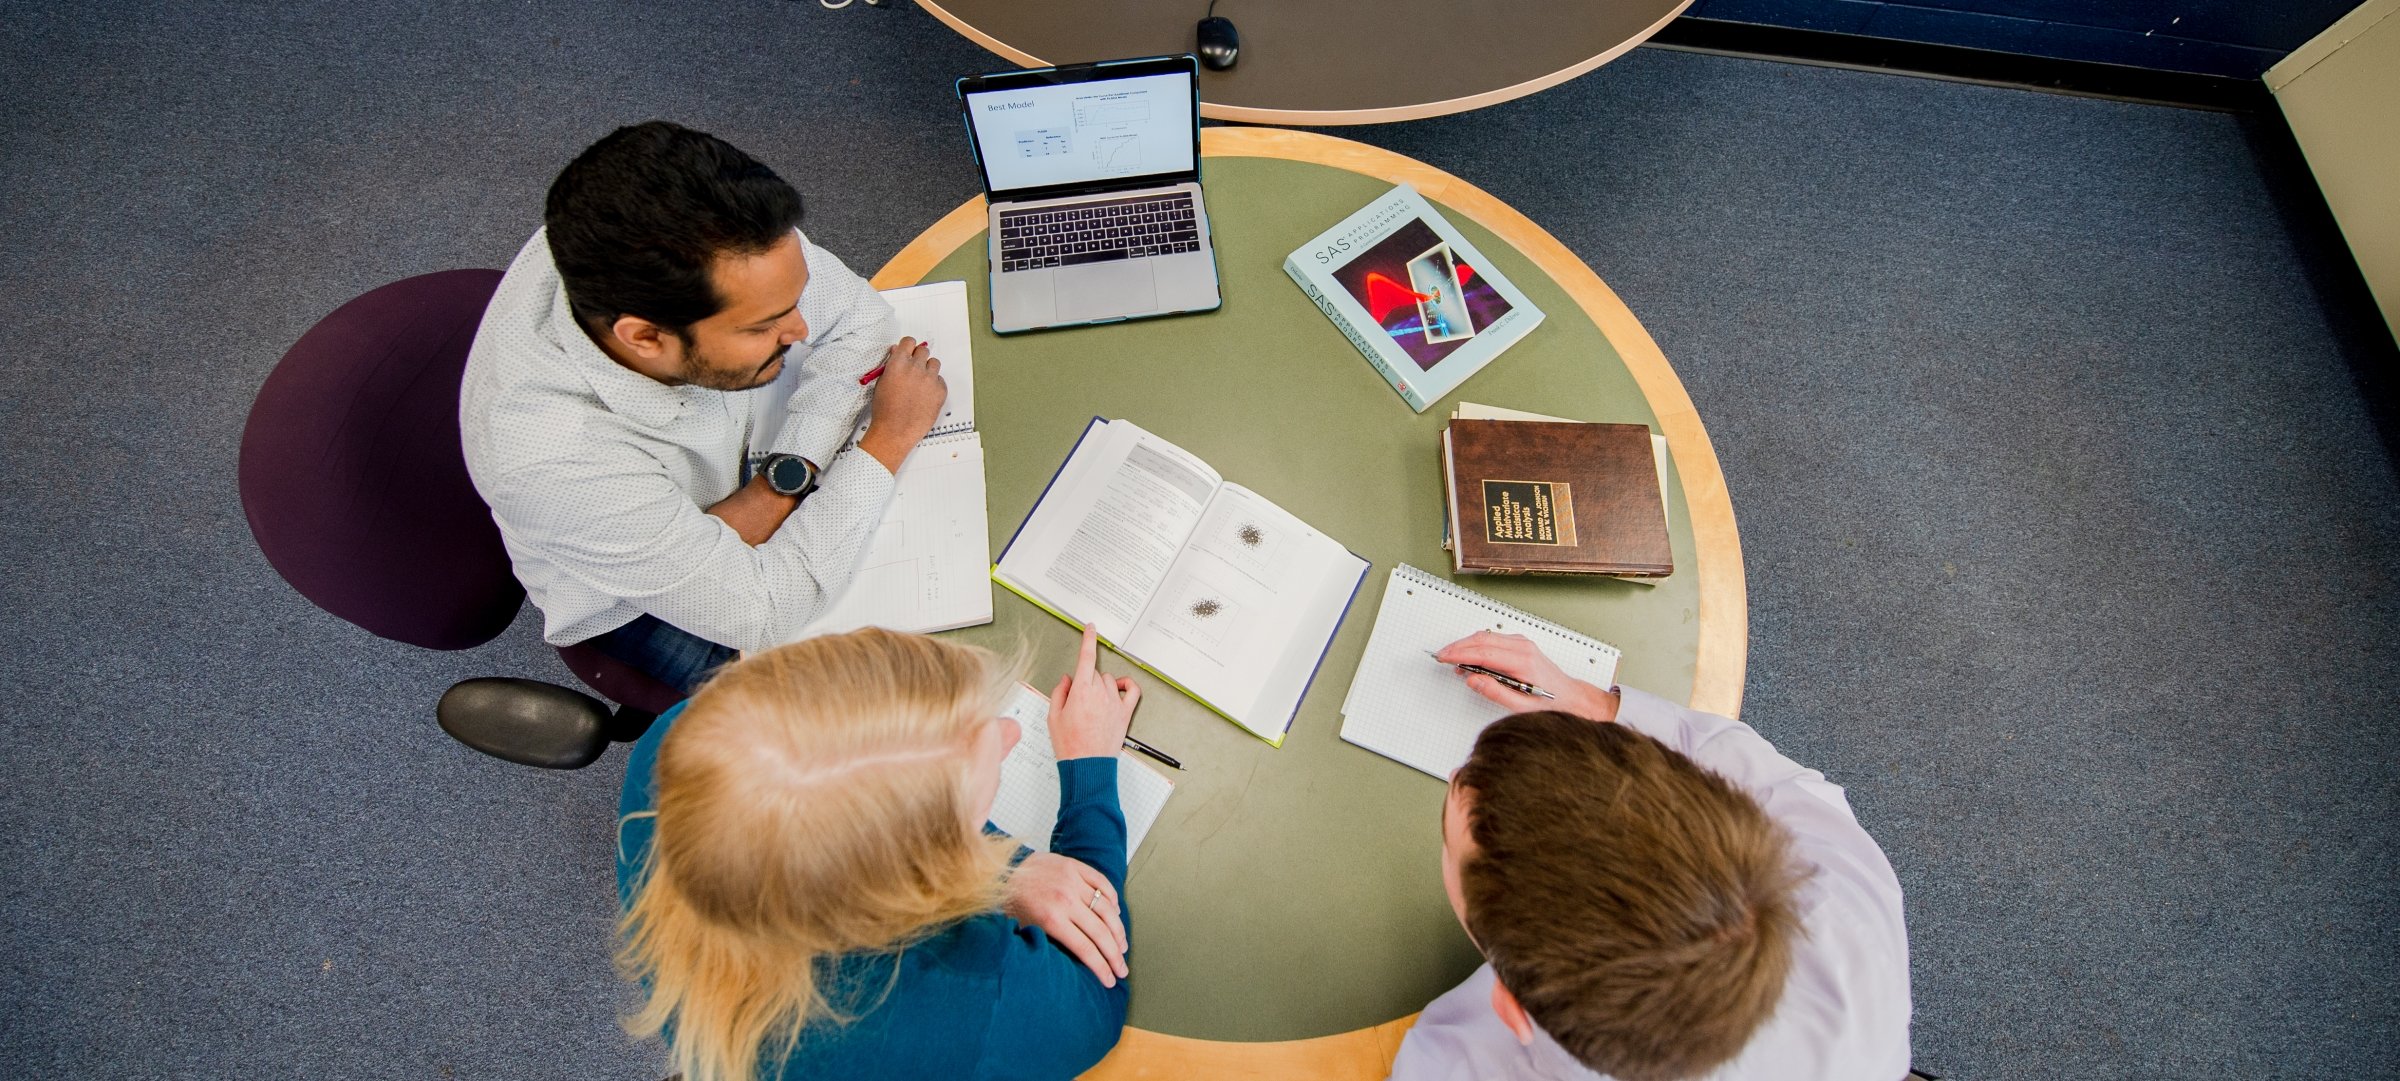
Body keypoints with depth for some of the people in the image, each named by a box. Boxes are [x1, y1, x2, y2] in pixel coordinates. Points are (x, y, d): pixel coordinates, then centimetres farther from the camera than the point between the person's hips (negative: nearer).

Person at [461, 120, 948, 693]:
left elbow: (860, 316, -17)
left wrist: (783, 480, -27)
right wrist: (889, 439, -30)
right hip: (643, 598, -4)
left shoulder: (709, 241, -32)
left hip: (755, 468, 5)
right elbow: (759, 613, -33)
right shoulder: (553, 462, -42)